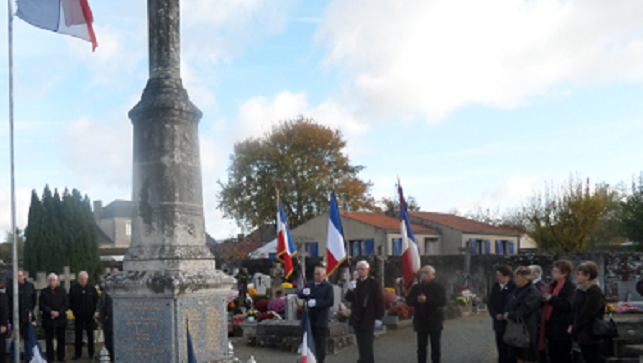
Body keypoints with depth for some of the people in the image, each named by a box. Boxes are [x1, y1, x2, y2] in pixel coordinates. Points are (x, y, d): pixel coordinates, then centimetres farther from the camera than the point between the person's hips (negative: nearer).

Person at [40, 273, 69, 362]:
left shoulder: (62, 290, 9)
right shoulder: (43, 292, 7)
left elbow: (66, 304, 2)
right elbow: (42, 305, 0)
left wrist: (58, 312, -10)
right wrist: (51, 312, -14)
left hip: (60, 318, 1)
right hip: (48, 319, -1)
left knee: (61, 339, 4)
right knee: (49, 339, 1)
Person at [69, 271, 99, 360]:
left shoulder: (92, 288, 2)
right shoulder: (73, 289, 0)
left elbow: (96, 300, 7)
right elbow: (70, 302, 3)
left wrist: (94, 311, -3)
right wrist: (74, 311, -7)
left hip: (89, 316, 0)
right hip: (78, 316, 0)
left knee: (90, 334, 7)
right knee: (78, 335, 5)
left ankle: (91, 353, 16)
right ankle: (78, 353, 14)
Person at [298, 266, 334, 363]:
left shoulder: (328, 286, -4)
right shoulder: (310, 284, 13)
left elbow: (330, 301, -15)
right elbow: (299, 295, 8)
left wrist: (316, 302, -23)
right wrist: (304, 292, -16)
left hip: (321, 320, -5)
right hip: (309, 318, 5)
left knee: (320, 343, 1)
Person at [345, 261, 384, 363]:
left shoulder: (374, 283, -5)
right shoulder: (354, 283, 9)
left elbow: (380, 302, -6)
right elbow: (348, 298, 3)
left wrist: (378, 318, -10)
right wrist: (350, 290, -17)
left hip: (368, 320, -5)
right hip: (357, 319, 5)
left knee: (367, 346, -4)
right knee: (361, 346, 10)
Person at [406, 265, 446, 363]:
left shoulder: (439, 287, -2)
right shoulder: (416, 287, 8)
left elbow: (442, 301, -17)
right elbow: (408, 300, 0)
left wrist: (427, 300, -26)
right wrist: (417, 300, -21)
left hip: (434, 321, -2)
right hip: (420, 321, 3)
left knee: (435, 347, 6)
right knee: (421, 347, 6)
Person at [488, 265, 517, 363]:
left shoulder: (514, 287, -10)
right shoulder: (495, 287, 11)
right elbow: (490, 304, 10)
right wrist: (495, 315, -6)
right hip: (499, 323, 6)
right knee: (501, 350, 8)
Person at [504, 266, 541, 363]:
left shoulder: (533, 292, -14)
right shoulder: (517, 290, 13)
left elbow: (524, 309, -20)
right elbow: (508, 305, 17)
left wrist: (510, 315, -8)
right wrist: (507, 313, -5)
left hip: (527, 330, -8)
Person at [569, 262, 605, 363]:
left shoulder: (594, 292, -17)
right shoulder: (580, 290, 10)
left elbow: (586, 314, -18)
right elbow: (574, 309, 14)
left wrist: (574, 328, -12)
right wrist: (572, 325, 3)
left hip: (589, 334, -9)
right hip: (581, 333, 9)